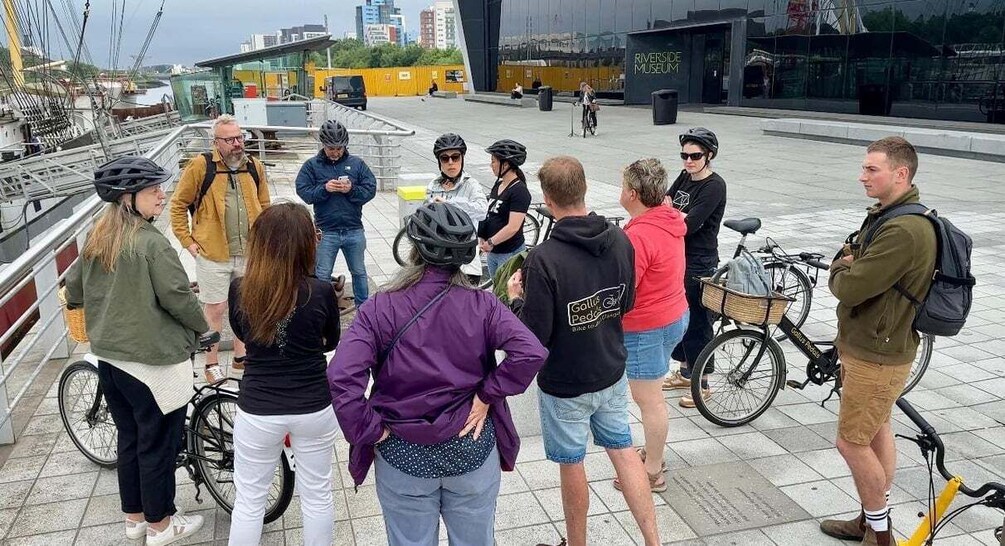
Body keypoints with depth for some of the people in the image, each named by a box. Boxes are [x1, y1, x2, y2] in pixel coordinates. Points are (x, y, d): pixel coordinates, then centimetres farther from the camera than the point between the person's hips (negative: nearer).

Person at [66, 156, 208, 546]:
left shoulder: (96, 237, 3)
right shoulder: (151, 242, -21)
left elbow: (73, 290, 14)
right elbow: (178, 298, -19)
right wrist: (202, 327, 0)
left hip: (109, 356, 8)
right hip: (153, 361, -8)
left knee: (129, 439, 21)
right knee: (159, 443, 9)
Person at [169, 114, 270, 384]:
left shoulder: (254, 167, 4)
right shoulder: (200, 166, -9)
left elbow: (264, 207, 14)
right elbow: (178, 204, -2)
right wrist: (188, 241, -6)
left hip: (248, 253, 4)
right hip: (213, 254, -4)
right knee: (215, 309, 5)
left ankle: (241, 355, 32)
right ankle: (212, 363, 21)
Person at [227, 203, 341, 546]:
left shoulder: (239, 290, -13)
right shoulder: (321, 292, -16)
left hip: (257, 411, 1)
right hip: (314, 409, 0)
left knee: (249, 501, 17)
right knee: (317, 496, 18)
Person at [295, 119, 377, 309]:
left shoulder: (357, 163, 1)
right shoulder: (312, 165, -2)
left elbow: (371, 189, -2)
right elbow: (303, 192, -7)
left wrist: (351, 190, -18)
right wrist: (324, 189, -22)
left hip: (354, 230, 2)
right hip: (326, 232, -2)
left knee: (359, 272, 17)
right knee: (322, 276, 8)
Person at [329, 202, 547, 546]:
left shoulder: (380, 309, -15)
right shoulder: (481, 305, -11)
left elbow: (341, 376, -25)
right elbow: (530, 353, -22)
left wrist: (371, 430, -12)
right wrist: (486, 396, -11)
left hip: (404, 456, -1)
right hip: (473, 450, 1)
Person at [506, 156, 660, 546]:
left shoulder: (544, 259, -28)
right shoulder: (620, 240, -8)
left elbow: (535, 337, -23)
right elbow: (626, 303, 5)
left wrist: (517, 298, -7)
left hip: (565, 385, -5)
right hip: (612, 373, 5)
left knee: (571, 464, 14)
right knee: (623, 449, 21)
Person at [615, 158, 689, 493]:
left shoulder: (639, 234, -27)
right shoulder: (670, 220, 3)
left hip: (647, 327, -10)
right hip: (674, 315, 10)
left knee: (648, 400, 5)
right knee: (651, 394, 24)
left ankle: (652, 473, 20)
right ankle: (654, 454, 41)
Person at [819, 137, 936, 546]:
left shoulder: (904, 230, -27)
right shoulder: (887, 215, 8)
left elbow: (849, 288, -26)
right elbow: (853, 262, 15)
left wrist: (840, 271, -6)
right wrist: (848, 269, -5)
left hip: (877, 357, -10)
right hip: (871, 347, 10)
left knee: (852, 442, 0)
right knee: (877, 431, 19)